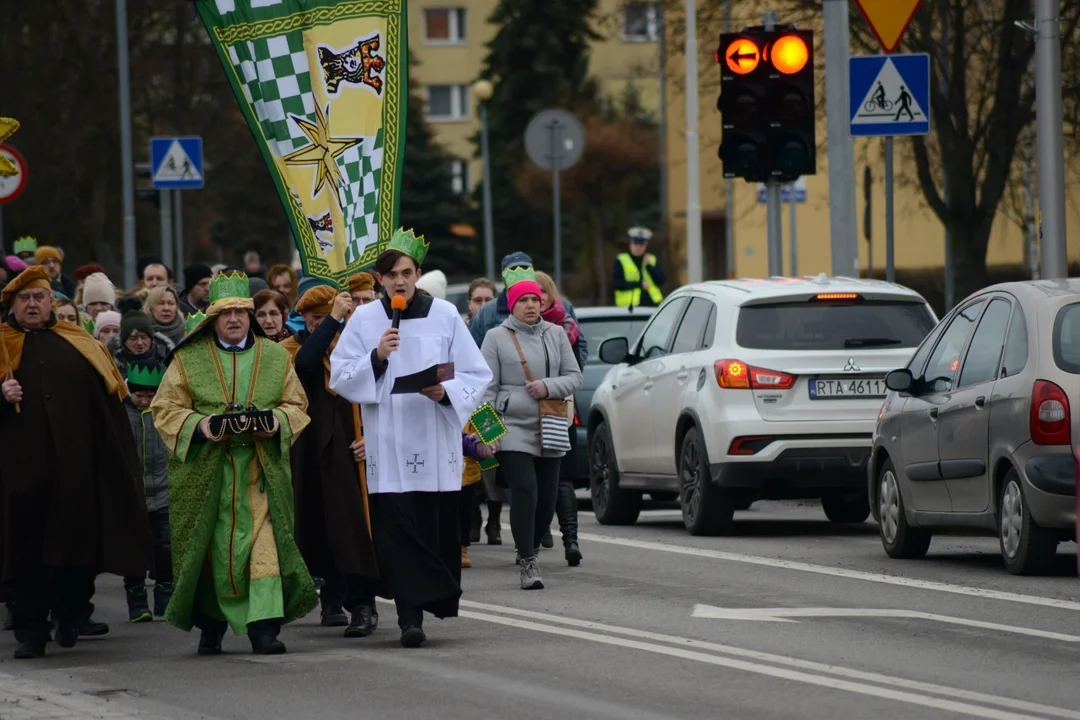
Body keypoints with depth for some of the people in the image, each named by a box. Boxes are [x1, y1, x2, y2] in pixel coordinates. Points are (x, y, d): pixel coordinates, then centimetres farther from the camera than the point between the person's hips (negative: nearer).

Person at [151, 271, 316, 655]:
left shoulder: (275, 357, 10)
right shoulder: (188, 359, 6)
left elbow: (296, 405, 12)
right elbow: (166, 408, 4)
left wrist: (277, 421, -10)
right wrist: (199, 426, -14)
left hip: (261, 470, 0)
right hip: (206, 469, 0)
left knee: (264, 543, -11)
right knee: (211, 547, 3)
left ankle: (264, 627, -14)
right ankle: (211, 624, 18)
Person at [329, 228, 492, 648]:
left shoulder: (444, 315, 5)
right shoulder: (364, 319, 6)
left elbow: (476, 376, 6)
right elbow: (340, 377, 3)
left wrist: (446, 392, -13)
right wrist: (376, 357, -13)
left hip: (436, 441, 1)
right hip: (389, 446, 0)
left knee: (438, 529, 1)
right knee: (397, 532, -9)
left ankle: (426, 606, 14)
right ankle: (411, 615, -12)